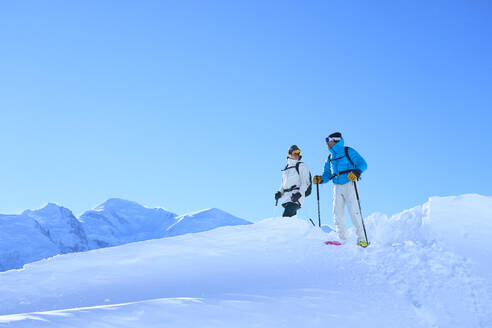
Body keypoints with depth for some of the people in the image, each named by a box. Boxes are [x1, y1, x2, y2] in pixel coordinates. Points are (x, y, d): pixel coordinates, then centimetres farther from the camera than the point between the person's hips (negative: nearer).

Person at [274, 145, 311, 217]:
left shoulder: (301, 165, 4)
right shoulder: (286, 168, 23)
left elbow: (305, 182, -6)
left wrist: (299, 193, -19)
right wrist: (280, 192, 9)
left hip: (295, 197, -6)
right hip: (286, 197, 6)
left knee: (286, 216, -23)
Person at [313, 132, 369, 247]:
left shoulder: (348, 151, 1)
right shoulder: (330, 157, 20)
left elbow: (362, 163, -6)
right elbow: (327, 174, 21)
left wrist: (357, 171, -26)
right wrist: (321, 179, 0)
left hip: (349, 184, -6)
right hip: (337, 187, 6)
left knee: (354, 211, -13)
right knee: (337, 213, -1)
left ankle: (362, 239, -10)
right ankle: (343, 239, 6)